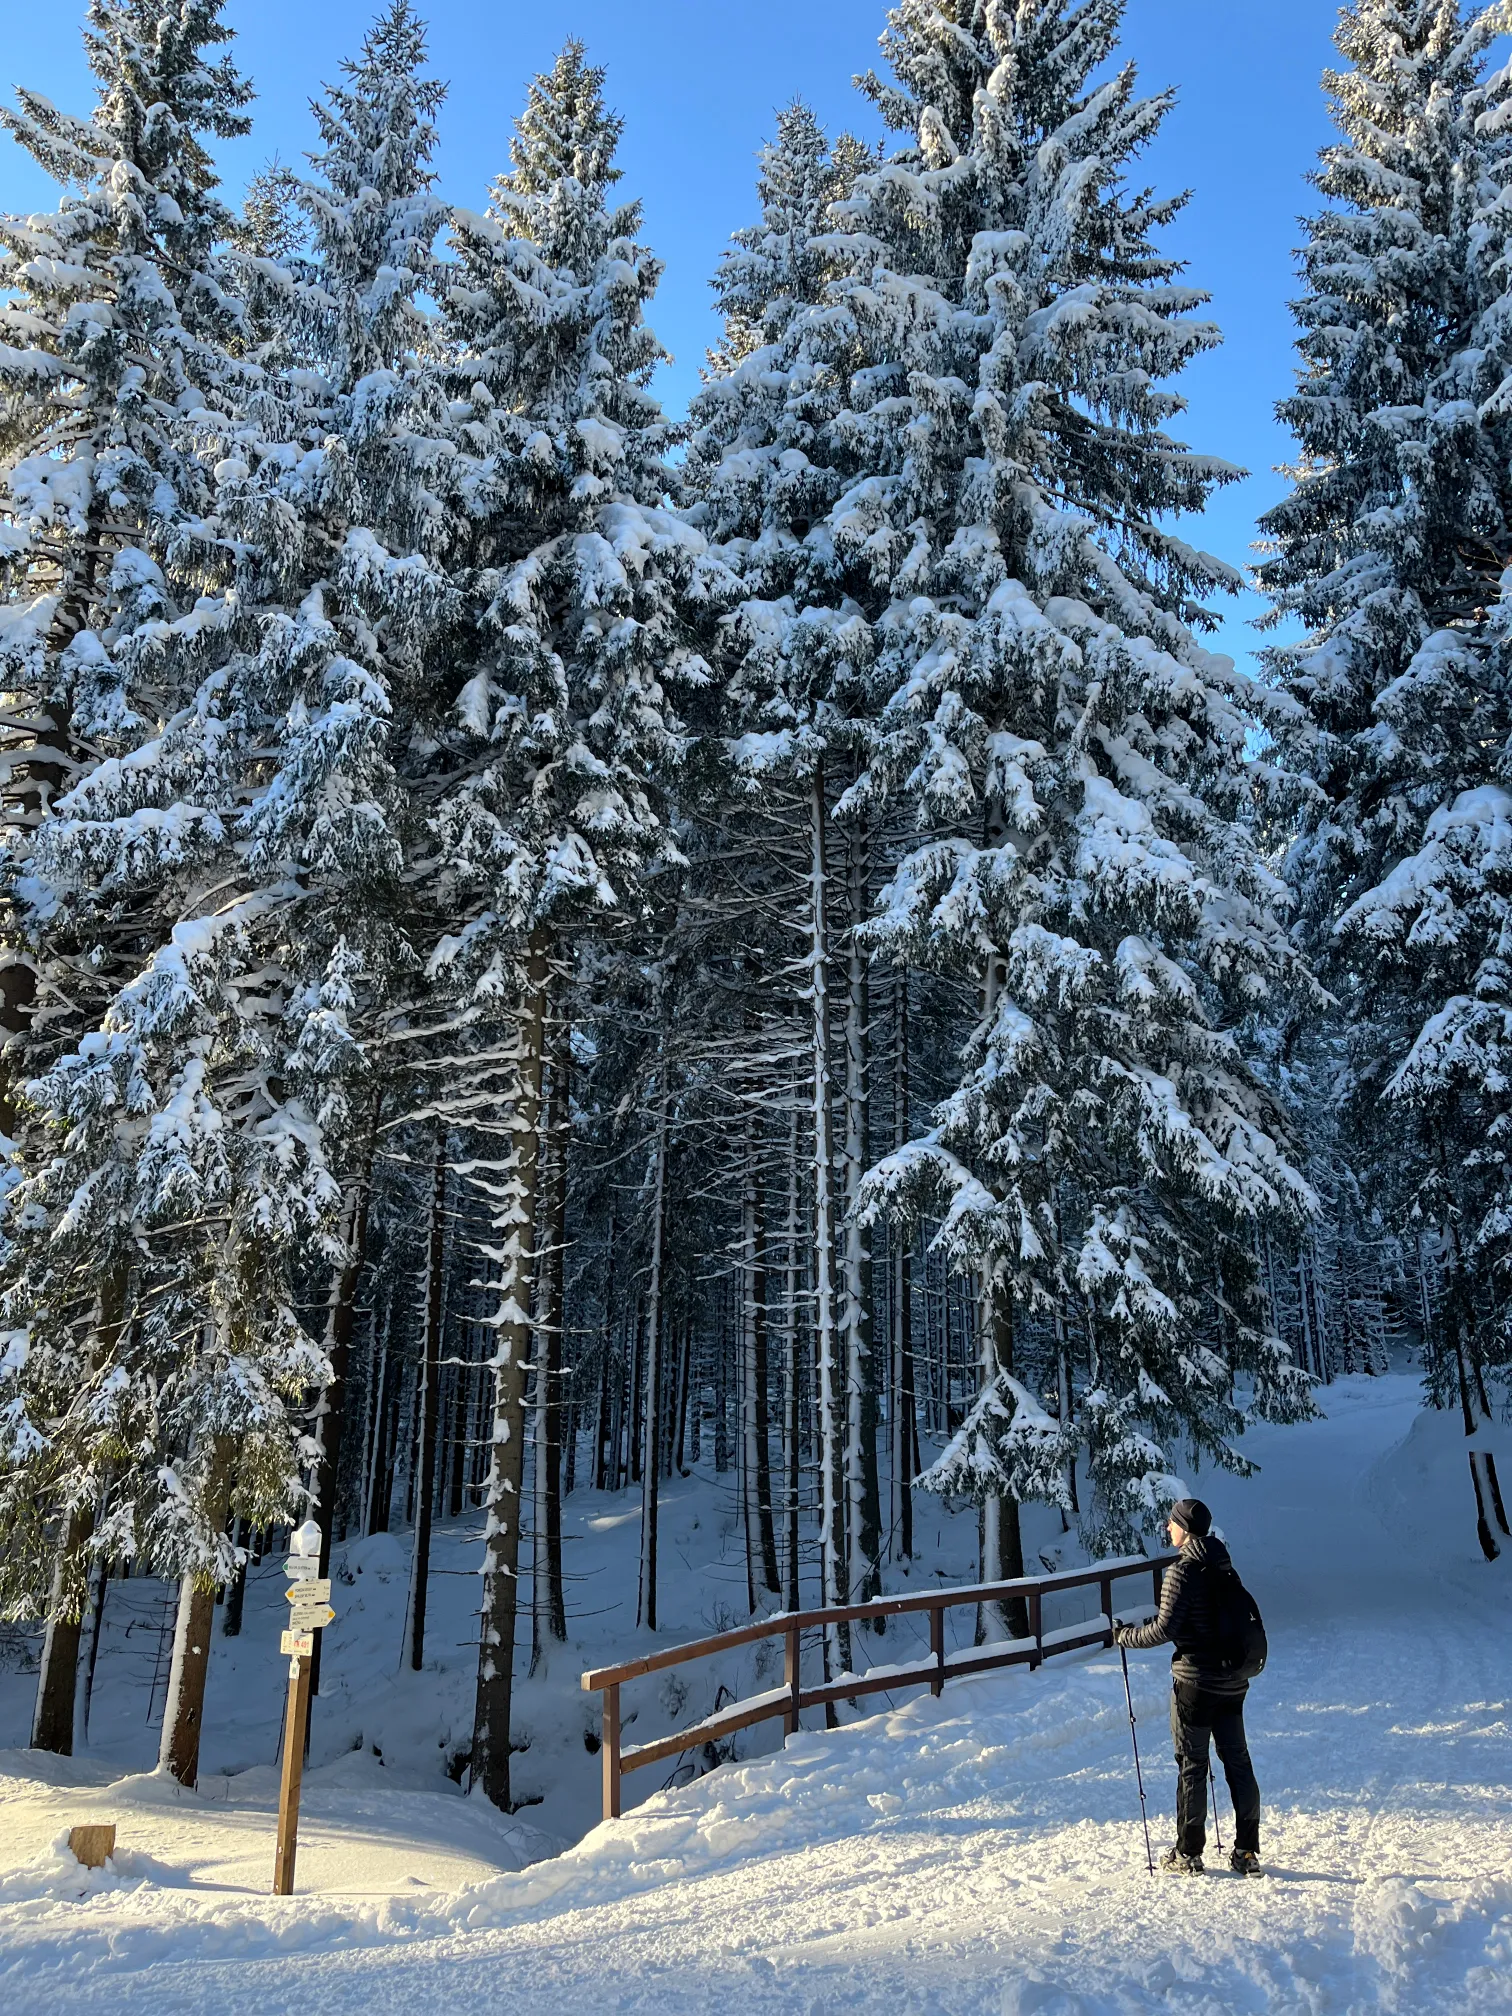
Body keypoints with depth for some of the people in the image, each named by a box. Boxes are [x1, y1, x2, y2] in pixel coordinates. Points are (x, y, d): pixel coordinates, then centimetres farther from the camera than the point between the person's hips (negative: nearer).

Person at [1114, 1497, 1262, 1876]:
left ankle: (1189, 1854, 11)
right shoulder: (1224, 1567, 6)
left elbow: (1164, 1629, -18)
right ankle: (1247, 1852, 18)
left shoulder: (1182, 1571, -17)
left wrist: (1125, 1635, -4)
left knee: (1191, 1765, 3)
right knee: (1238, 1760, 13)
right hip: (1232, 1680, 7)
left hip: (1195, 1681, -7)